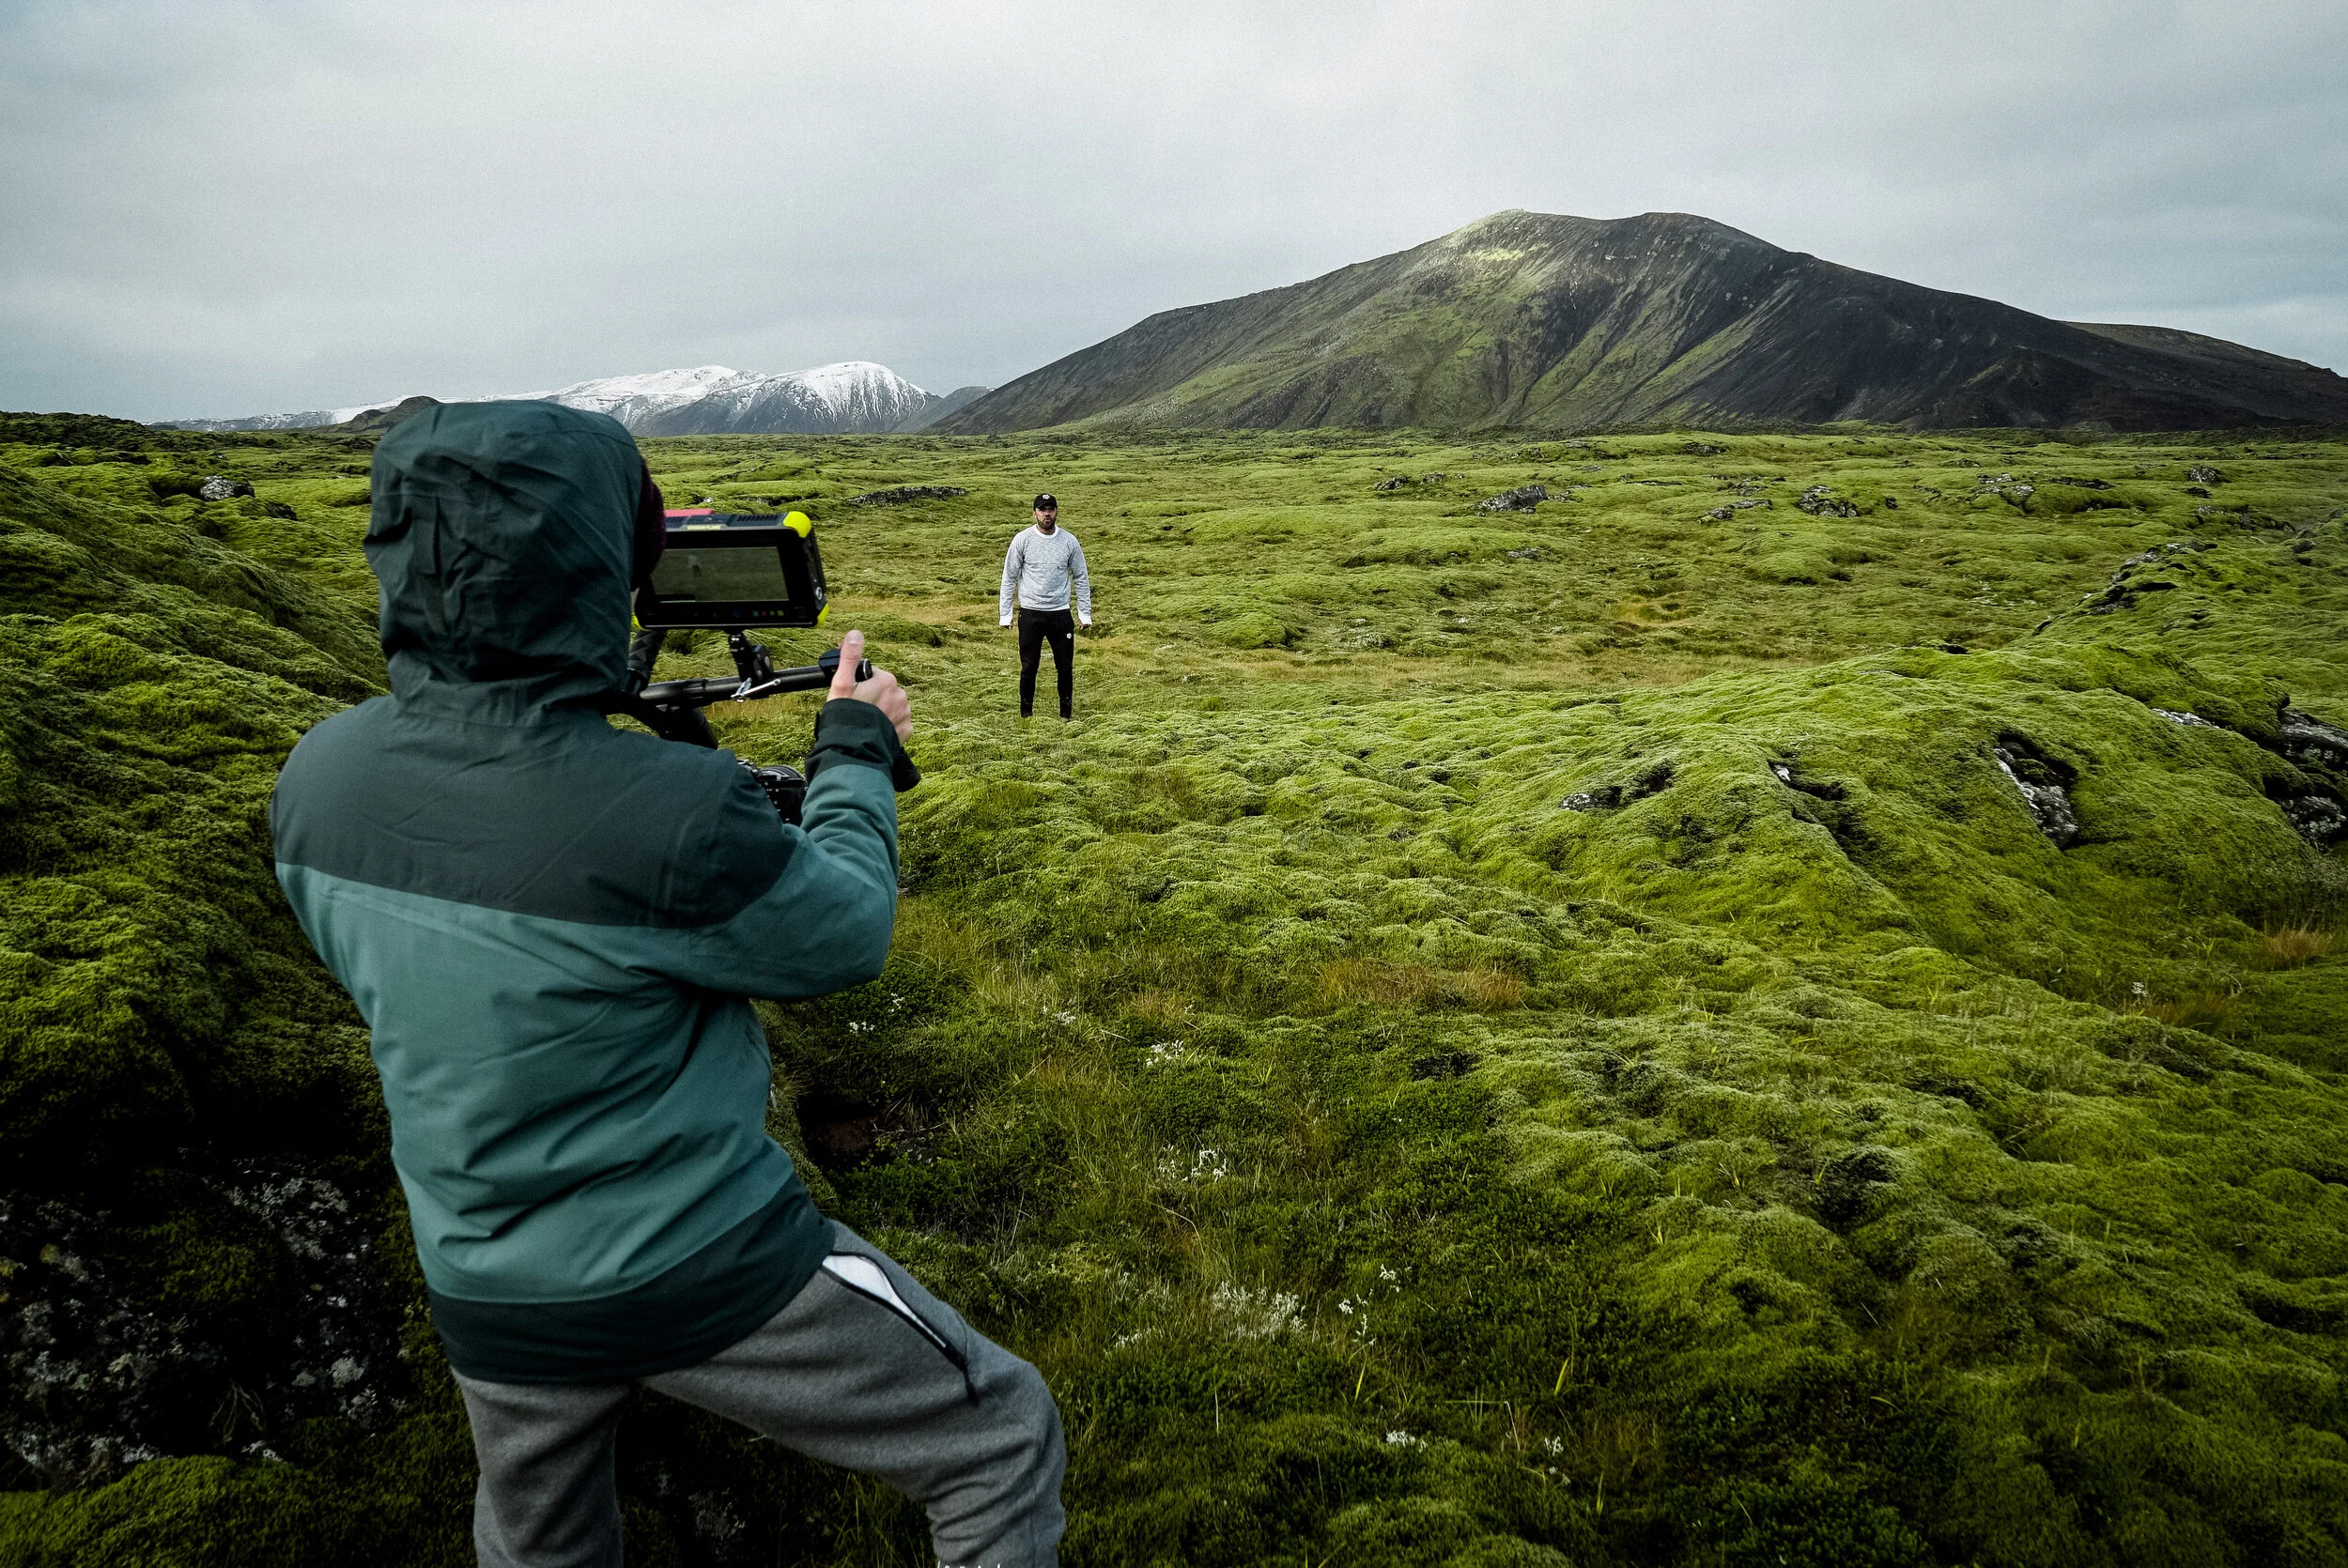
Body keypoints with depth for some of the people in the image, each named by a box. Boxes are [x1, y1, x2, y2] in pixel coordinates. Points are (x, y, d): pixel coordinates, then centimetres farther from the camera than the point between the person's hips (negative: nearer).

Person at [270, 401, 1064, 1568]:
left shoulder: (313, 780, -10)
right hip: (708, 1272, -6)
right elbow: (843, 940, -11)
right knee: (1009, 1444, 14)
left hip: (482, 1292, 7)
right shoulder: (668, 816, -30)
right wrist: (857, 753, 4)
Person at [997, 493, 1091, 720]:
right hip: (1030, 614, -2)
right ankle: (1026, 715, 14)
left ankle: (1066, 715, 18)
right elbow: (1009, 577, 1)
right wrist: (1005, 614, -3)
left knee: (1066, 667, 6)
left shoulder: (1069, 541, 2)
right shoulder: (1023, 539, -3)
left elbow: (1081, 579, 9)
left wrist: (1085, 613, 4)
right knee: (1028, 667, 3)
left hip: (1060, 613, 2)